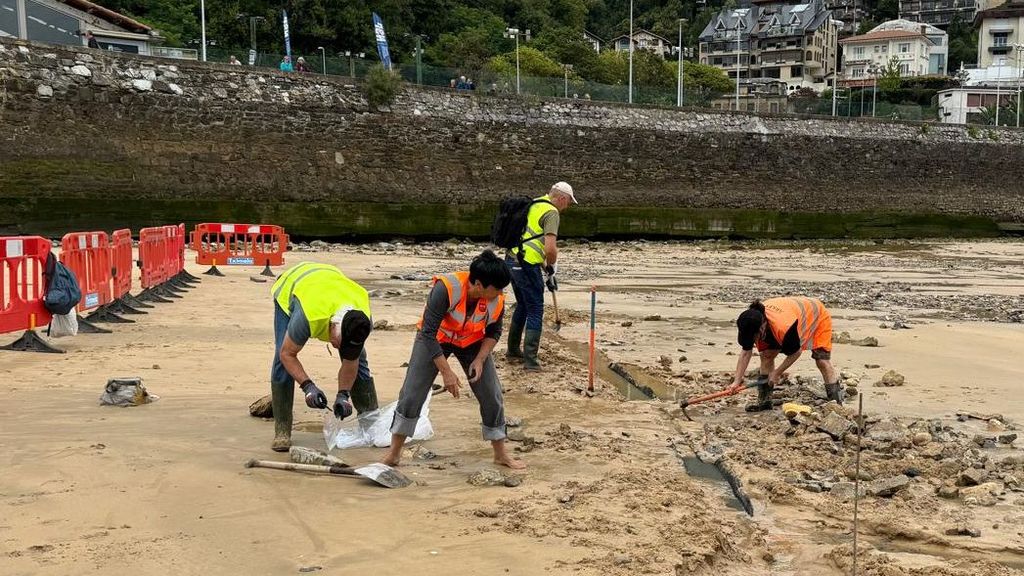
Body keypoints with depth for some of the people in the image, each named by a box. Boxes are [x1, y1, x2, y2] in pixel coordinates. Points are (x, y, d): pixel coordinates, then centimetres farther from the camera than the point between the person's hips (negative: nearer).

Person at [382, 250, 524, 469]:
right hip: (435, 339, -3)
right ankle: (394, 453, 11)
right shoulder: (446, 289, -39)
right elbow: (428, 334, -33)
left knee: (492, 396, 0)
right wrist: (446, 372, -32)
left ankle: (501, 453, 18)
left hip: (472, 342, 3)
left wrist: (480, 359, -18)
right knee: (411, 395, -6)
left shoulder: (497, 300, -25)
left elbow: (494, 332, -3)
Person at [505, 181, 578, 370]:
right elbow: (550, 248, -21)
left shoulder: (533, 205, 18)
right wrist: (552, 270, -2)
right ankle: (530, 359, -2)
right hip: (527, 264, -9)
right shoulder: (551, 212, -10)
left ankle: (513, 350, 32)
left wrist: (546, 267, 21)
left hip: (511, 259, 9)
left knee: (522, 305, 24)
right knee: (535, 310, 0)